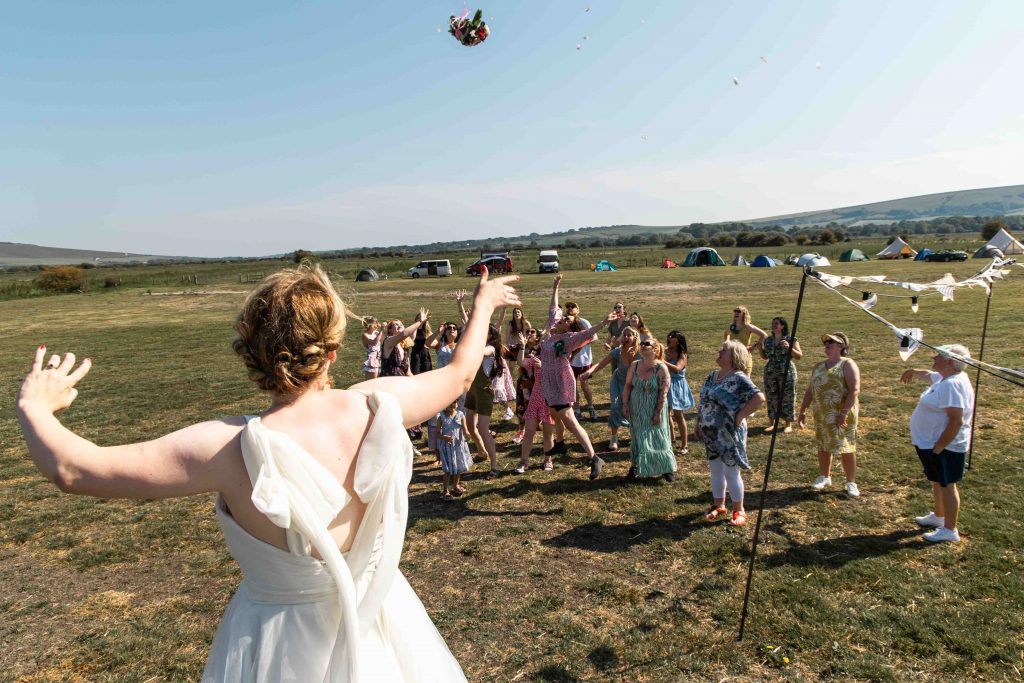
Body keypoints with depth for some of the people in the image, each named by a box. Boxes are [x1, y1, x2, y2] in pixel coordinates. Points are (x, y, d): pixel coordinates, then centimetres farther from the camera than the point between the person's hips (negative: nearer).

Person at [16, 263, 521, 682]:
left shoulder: (230, 449, -28)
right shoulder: (375, 408, -20)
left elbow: (72, 469, -21)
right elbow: (459, 375, -2)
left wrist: (35, 404, 0)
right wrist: (483, 308, 15)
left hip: (285, 642, -3)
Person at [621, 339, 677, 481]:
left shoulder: (661, 368, -15)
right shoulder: (634, 365, -3)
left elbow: (663, 392, -15)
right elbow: (628, 385, 4)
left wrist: (658, 412, -16)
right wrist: (625, 404, -1)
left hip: (654, 409, -3)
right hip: (636, 409, 4)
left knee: (657, 438, 3)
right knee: (637, 437, 14)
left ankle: (668, 468, 19)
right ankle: (635, 465, 28)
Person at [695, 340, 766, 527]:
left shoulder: (739, 378, -17)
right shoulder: (713, 375, 8)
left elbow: (759, 398, -26)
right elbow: (703, 400, 17)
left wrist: (740, 416, -21)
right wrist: (698, 423, 14)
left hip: (728, 434, -7)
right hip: (710, 433, 7)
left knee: (731, 472, 4)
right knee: (715, 470, 16)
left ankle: (739, 511, 20)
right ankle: (718, 505, 32)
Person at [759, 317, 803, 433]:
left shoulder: (791, 339, -3)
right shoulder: (768, 340, 8)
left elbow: (799, 356, -6)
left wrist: (789, 348, -22)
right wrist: (760, 348, -1)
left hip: (787, 372, -4)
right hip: (770, 373, 4)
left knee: (787, 397, 1)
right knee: (771, 397, 7)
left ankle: (788, 425, 12)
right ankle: (771, 423, 18)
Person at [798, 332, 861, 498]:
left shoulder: (847, 364, -6)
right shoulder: (819, 367, 15)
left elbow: (855, 390, -16)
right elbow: (809, 390, 18)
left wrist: (844, 413, -22)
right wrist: (803, 410, 11)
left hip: (841, 415, -6)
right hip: (821, 415, 6)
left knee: (846, 448, -1)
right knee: (822, 446, 13)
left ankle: (851, 483, 11)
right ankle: (824, 477, 28)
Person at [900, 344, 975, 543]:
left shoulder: (952, 385, -27)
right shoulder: (944, 378, 4)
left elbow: (957, 420, -30)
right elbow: (928, 375, 30)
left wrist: (938, 447, -27)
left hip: (945, 447, -10)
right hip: (932, 443, 10)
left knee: (946, 485, 2)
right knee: (938, 482, 23)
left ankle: (950, 530, 13)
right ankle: (938, 517, 40)